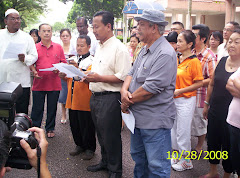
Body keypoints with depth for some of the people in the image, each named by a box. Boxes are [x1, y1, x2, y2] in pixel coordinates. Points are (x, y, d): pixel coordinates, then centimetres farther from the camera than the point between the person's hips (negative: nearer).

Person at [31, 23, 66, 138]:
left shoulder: (58, 47, 6)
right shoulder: (35, 47, 4)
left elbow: (64, 63, 8)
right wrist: (34, 72, -13)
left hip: (54, 84, 1)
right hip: (39, 83, -1)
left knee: (52, 108, 11)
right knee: (37, 108, 7)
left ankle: (50, 129, 26)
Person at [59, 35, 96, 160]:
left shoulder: (92, 61, -5)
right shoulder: (74, 60, 16)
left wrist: (78, 68, -31)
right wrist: (64, 76, 3)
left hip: (84, 101, -6)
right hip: (72, 100, 7)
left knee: (87, 126, 2)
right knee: (74, 125, 13)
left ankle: (90, 149, 17)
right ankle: (79, 145, 30)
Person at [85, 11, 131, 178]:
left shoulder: (119, 48, -13)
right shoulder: (100, 48, 16)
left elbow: (123, 77, -20)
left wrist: (99, 78, -23)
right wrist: (88, 77, 7)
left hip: (110, 98, -9)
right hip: (95, 96, 9)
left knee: (111, 136, 2)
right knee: (101, 134, 19)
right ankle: (105, 161, 36)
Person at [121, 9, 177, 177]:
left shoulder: (165, 53, -20)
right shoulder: (145, 50, 11)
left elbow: (151, 88, -24)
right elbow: (132, 73, 15)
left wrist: (127, 102, -13)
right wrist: (124, 90, -7)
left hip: (155, 120, -9)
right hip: (138, 117, 9)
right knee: (138, 157, 24)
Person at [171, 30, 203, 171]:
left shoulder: (194, 61, -14)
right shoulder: (176, 59, 7)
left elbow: (199, 83, -14)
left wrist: (180, 91, -17)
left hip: (186, 100, -7)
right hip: (173, 99, 7)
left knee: (183, 131, 2)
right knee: (173, 128, 16)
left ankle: (186, 160, 19)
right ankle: (177, 154, 33)